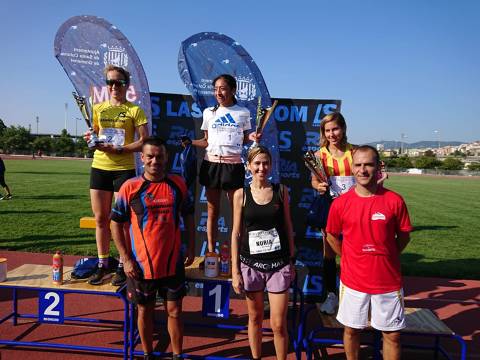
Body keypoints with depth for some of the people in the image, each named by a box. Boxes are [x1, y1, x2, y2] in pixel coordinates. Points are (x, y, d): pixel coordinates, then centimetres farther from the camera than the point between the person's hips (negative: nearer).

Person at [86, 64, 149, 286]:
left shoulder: (134, 110, -3)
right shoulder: (98, 109, 11)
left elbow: (144, 142, -8)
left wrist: (118, 149, -18)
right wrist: (91, 139, -1)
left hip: (124, 169, -4)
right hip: (99, 167, 5)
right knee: (100, 218, 9)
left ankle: (122, 266, 15)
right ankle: (102, 265, 23)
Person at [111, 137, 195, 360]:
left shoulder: (178, 184, -3)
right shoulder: (130, 187, -9)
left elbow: (188, 215, 9)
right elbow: (116, 223, -3)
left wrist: (191, 247, 5)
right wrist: (125, 258, -7)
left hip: (172, 263, 1)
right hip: (141, 265, -1)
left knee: (174, 311, 12)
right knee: (145, 311, 17)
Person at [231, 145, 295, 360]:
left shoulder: (280, 190, 0)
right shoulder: (241, 194, -2)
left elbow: (288, 227, 7)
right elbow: (236, 232, 0)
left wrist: (292, 260, 7)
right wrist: (235, 270, -2)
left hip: (279, 264, 0)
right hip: (251, 264, 0)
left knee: (278, 324, 2)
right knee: (255, 317, 16)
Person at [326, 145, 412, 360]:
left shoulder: (394, 201, -9)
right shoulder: (340, 203, -8)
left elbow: (403, 237, 4)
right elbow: (332, 236, 7)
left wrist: (385, 258, 3)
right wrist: (349, 259, 5)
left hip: (388, 282, 0)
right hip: (353, 281, 1)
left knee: (392, 335, 13)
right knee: (352, 330, 17)